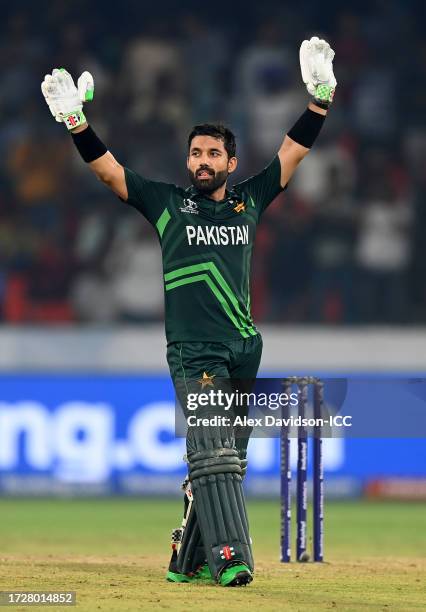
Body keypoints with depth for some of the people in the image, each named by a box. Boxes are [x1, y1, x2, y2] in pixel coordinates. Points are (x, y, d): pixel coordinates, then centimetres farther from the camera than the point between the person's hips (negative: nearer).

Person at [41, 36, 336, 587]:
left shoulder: (250, 201, 14)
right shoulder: (167, 203, 7)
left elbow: (294, 150, 15)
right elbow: (106, 169, 3)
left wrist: (320, 98, 6)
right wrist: (75, 121, -9)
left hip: (246, 350, 4)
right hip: (193, 351, -4)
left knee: (224, 463, 5)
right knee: (213, 454, -16)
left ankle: (191, 560, 12)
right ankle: (229, 557, -25)